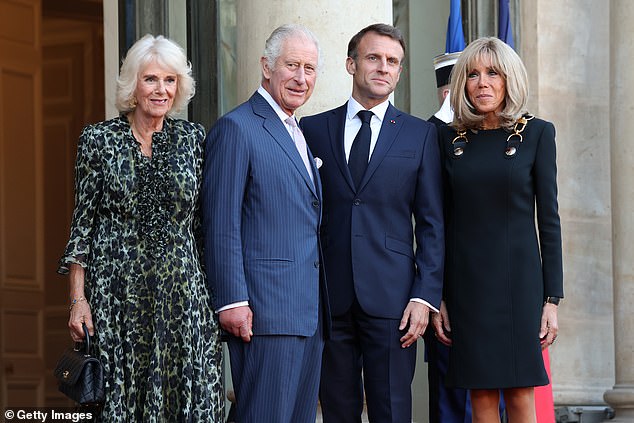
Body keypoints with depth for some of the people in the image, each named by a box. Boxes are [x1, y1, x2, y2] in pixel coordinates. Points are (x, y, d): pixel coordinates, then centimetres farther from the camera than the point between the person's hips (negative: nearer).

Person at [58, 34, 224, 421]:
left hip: (183, 293, 2)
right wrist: (78, 298, -5)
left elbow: (206, 222, 10)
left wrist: (217, 295, 5)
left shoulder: (193, 138, 7)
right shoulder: (99, 139, 1)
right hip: (117, 294, -2)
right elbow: (83, 222, 2)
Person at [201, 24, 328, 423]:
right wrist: (232, 300, -17)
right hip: (265, 311, -9)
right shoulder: (237, 128, -7)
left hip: (310, 314, 9)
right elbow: (221, 226, -12)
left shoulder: (300, 134, 20)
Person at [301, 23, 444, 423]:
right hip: (329, 297, 1)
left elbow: (432, 224, 5)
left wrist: (426, 296, -4)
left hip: (391, 298, -1)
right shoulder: (313, 129, 9)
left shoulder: (420, 134, 8)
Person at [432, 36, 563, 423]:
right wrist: (436, 297, 2)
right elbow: (442, 221, 8)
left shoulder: (537, 133, 1)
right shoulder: (450, 138, 6)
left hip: (518, 278, -2)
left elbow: (549, 218, 0)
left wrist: (552, 298, -5)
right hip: (466, 281, 2)